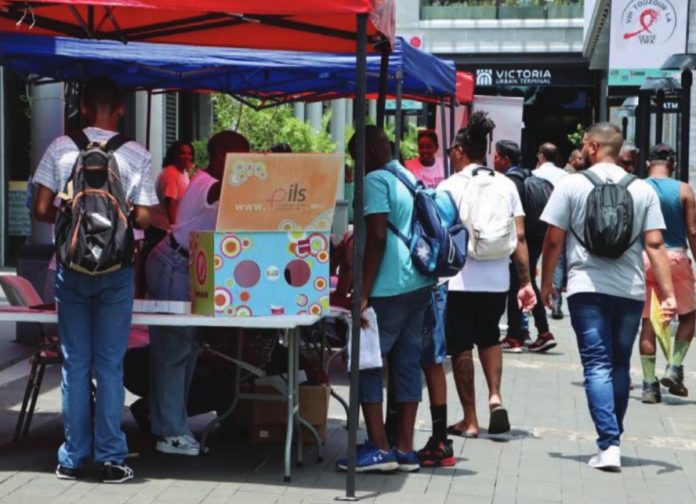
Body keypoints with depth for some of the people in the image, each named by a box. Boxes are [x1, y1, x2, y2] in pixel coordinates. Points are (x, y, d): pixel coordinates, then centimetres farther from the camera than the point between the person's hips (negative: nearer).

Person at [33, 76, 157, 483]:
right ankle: (111, 460, 7)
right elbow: (142, 218, -7)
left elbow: (42, 210, -3)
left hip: (72, 266, 1)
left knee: (75, 365, 8)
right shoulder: (137, 155, -4)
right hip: (116, 269, -1)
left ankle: (73, 458, 12)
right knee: (110, 366, 5)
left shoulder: (61, 148, -2)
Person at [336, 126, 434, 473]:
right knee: (408, 363, 9)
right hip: (419, 284, 9)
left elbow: (378, 237, -17)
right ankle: (405, 449, 11)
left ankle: (379, 448, -4)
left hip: (390, 287, -9)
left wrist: (363, 292, -16)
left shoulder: (376, 180, -9)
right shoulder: (409, 178, 18)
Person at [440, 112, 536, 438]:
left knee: (461, 347, 7)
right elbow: (519, 237, 2)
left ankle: (470, 420, 9)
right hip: (497, 279, 4)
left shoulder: (450, 186, -6)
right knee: (489, 338, 24)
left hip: (459, 280, -4)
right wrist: (525, 282, 7)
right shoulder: (506, 185, 5)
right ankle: (495, 397, 6)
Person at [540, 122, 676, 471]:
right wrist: (668, 294, -3)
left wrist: (546, 283, 9)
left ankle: (608, 444, -13)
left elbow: (553, 241, -3)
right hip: (630, 291, 3)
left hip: (587, 289, -2)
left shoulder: (571, 185, -3)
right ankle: (613, 439, 23)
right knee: (620, 366, 15)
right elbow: (655, 245, -3)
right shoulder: (643, 190, 3)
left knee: (597, 366, -2)